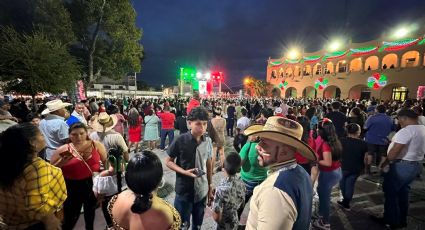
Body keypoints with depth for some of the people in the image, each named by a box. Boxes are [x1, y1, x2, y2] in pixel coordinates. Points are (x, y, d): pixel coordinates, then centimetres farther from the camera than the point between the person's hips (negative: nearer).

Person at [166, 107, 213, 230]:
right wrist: (184, 172, -22)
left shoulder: (208, 141, -6)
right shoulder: (180, 141, -17)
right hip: (184, 191, -3)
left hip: (202, 191, 4)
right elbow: (168, 161, -7)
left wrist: (210, 187, 9)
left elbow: (209, 164, 4)